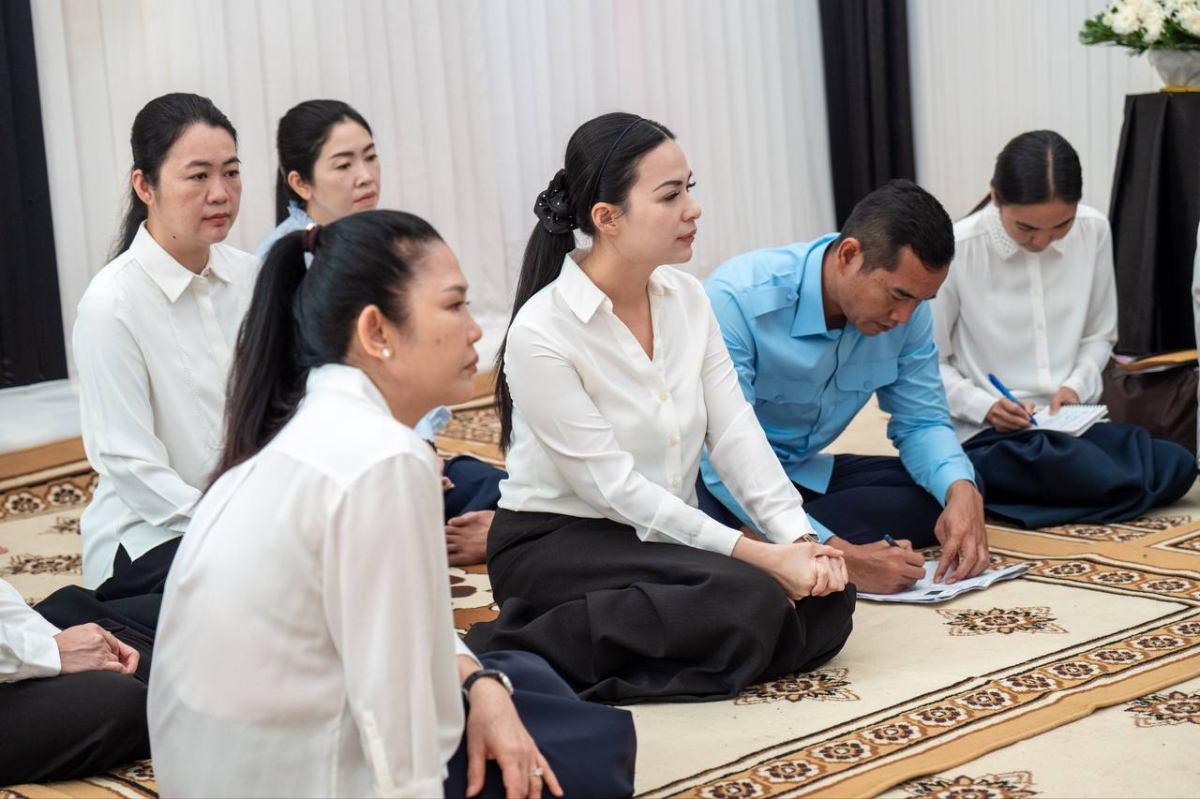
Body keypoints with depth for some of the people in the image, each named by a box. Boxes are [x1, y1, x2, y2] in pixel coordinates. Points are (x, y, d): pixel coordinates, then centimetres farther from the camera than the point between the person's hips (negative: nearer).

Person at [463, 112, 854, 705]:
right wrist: (754, 554, -24)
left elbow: (735, 432, -3)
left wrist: (797, 536, -18)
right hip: (553, 544, -7)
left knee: (825, 600, -14)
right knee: (747, 601, -29)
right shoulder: (541, 333, -20)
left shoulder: (685, 297, 1)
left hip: (666, 535, 7)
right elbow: (616, 487, -21)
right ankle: (507, 652, -19)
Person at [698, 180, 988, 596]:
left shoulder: (905, 308, -9)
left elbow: (921, 421, 1)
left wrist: (961, 491, -22)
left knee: (946, 491, -13)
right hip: (712, 484, -8)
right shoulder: (737, 300, -29)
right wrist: (840, 555, -40)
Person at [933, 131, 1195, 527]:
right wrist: (984, 406, -19)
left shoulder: (1094, 232, -3)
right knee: (1118, 482, -30)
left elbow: (1100, 336, 12)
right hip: (986, 436, -6)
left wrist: (1076, 386, -7)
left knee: (1176, 467, -19)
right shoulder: (956, 251, -16)